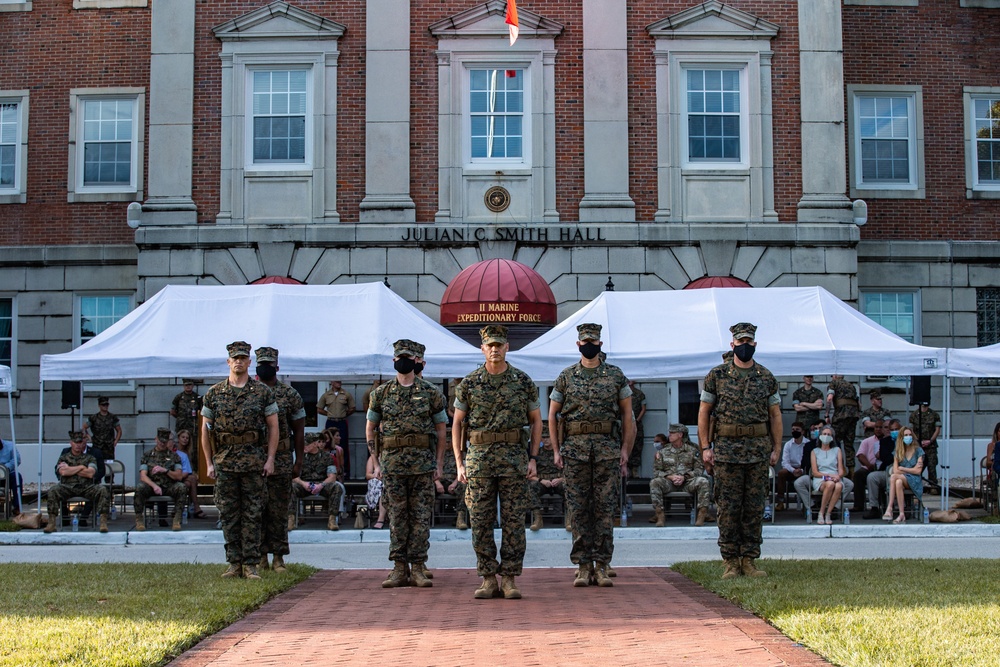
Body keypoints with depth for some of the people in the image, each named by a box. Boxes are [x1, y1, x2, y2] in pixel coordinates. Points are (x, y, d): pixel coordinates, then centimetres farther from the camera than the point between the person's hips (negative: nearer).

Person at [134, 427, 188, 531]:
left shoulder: (173, 456, 10)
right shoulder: (147, 455, 7)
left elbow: (179, 476, 2)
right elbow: (143, 476, -5)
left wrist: (165, 470, -15)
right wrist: (154, 486, -24)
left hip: (169, 487, 1)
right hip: (151, 486, -1)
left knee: (181, 487, -31)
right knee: (140, 487, -33)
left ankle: (177, 519, -28)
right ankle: (139, 519, -21)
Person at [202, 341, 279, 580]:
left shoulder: (263, 392, 3)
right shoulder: (214, 394, 6)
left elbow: (273, 426, 3)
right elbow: (205, 429, 9)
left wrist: (270, 459, -5)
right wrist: (209, 463, 3)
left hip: (254, 461, -2)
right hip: (224, 461, 2)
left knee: (252, 514, 0)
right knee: (228, 515, 4)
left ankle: (250, 564, 3)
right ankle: (234, 563, 11)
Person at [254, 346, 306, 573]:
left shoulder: (290, 395, 4)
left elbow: (298, 430, 5)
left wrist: (298, 461, 0)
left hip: (281, 460, -1)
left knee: (279, 511, 1)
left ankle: (278, 556, 6)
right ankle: (261, 555, 7)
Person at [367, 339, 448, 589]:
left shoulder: (431, 393, 5)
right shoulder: (381, 393, 8)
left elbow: (441, 429, 7)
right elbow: (370, 429, 12)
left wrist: (438, 463, 1)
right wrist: (376, 463, 5)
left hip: (423, 462, -1)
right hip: (392, 462, 1)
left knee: (421, 516, -1)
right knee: (397, 516, 3)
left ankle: (418, 568, 4)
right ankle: (399, 568, 8)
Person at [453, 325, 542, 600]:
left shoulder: (523, 381, 4)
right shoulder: (468, 384, 4)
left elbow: (536, 420, 10)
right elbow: (457, 424, 7)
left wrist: (533, 459, 2)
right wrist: (459, 462, 0)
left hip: (514, 456, 0)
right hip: (479, 456, 1)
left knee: (513, 520, 0)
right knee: (481, 520, 2)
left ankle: (510, 579, 6)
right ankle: (488, 579, 9)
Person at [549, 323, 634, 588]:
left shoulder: (616, 375, 8)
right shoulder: (566, 377, 8)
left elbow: (627, 414, 9)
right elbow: (552, 415, 10)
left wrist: (625, 450, 1)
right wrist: (556, 450, 2)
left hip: (608, 447, 0)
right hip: (574, 448, 0)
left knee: (605, 507, -1)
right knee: (578, 507, 1)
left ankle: (602, 565, 4)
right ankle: (583, 565, 6)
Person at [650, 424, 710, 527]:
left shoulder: (693, 451, 10)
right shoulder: (662, 452, 13)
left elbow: (699, 470, 3)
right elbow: (656, 472, 7)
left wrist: (684, 477, -13)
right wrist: (670, 477, -11)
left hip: (687, 482, -1)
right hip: (669, 483, 1)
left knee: (703, 481, -29)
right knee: (655, 482, -29)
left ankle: (702, 514, -27)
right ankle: (660, 516, -30)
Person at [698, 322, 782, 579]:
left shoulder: (766, 377, 9)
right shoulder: (717, 375, 2)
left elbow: (775, 414, 12)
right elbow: (704, 411, 4)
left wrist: (776, 448, 5)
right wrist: (705, 447, -3)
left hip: (759, 449, 2)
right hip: (727, 449, -2)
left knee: (755, 507, 4)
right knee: (728, 507, -1)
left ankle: (749, 560, 10)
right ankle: (730, 561, 5)